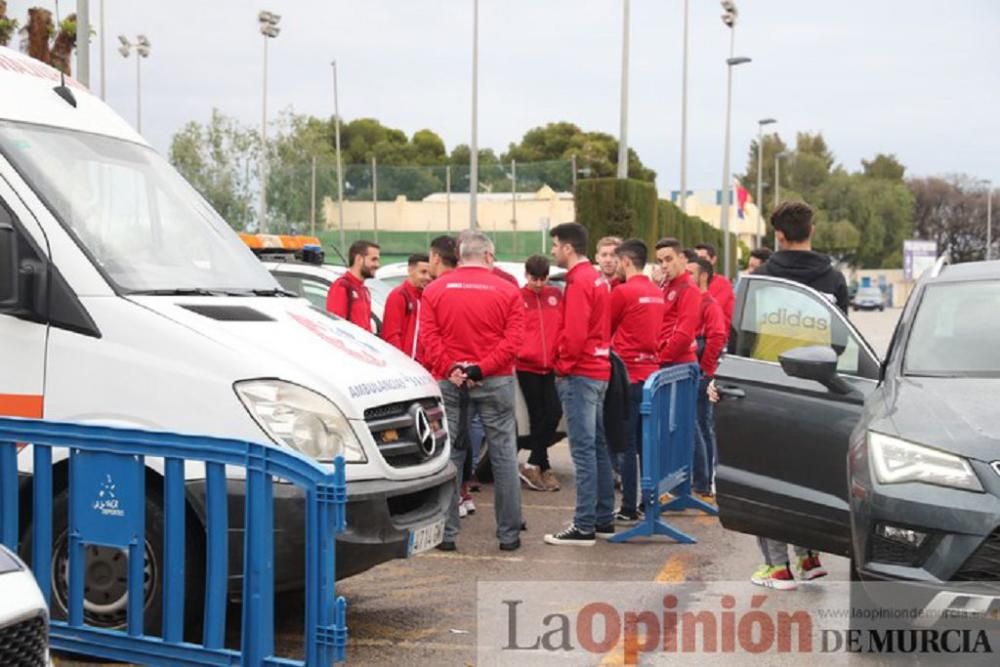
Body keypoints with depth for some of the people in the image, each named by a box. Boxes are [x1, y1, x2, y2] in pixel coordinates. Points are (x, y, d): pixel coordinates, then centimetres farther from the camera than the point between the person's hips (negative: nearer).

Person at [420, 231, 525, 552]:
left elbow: (428, 336, -4)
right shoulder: (507, 291, 1)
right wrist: (483, 368, -12)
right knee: (503, 456, 5)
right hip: (496, 381, -1)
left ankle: (446, 533, 8)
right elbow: (514, 339, -8)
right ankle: (509, 534, 9)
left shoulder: (435, 290, 5)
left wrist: (450, 368, -8)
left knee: (447, 456, 7)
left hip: (449, 381, 2)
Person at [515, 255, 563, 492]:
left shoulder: (556, 295, 8)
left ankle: (533, 465, 8)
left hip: (551, 366, 3)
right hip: (526, 366, -3)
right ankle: (544, 467, 13)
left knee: (554, 413, -5)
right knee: (538, 417, 1)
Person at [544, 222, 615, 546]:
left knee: (583, 450, -8)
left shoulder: (578, 283, -14)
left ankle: (584, 527, -7)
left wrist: (563, 366, -8)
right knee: (598, 447, 13)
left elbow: (574, 334, -21)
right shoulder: (598, 279, 14)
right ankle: (604, 519, 19)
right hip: (599, 371, 10)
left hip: (579, 374, -10)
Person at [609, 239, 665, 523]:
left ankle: (629, 509, -1)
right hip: (651, 370, 7)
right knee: (645, 443, 14)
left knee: (627, 445, -3)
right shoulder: (657, 293, 8)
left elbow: (605, 328, 0)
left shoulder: (623, 292, -11)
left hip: (628, 375, -7)